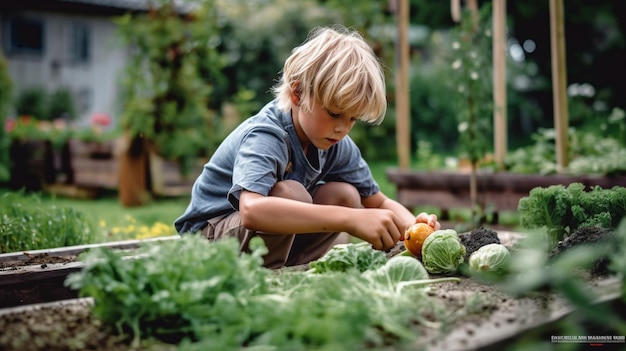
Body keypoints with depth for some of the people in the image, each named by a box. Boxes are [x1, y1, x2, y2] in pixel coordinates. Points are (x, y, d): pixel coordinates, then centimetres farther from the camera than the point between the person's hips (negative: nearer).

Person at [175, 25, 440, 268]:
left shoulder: (338, 145, -6)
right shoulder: (264, 137, -29)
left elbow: (379, 202, 2)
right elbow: (251, 210, -50)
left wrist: (411, 225, -23)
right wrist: (351, 219, -55)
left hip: (275, 240, 7)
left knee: (344, 195, -13)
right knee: (290, 193, -32)